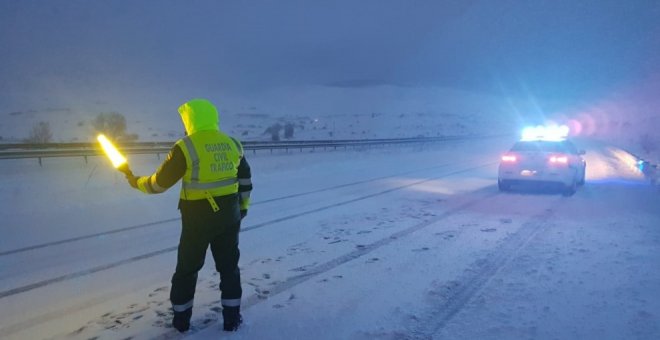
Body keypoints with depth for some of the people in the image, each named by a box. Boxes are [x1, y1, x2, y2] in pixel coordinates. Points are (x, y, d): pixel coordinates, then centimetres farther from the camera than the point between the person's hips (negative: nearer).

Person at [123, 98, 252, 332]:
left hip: (198, 218, -3)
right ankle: (232, 318, 19)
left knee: (187, 268, 14)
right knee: (229, 267, 14)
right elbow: (245, 179, 11)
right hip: (229, 216, 4)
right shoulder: (233, 144, 2)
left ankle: (181, 319, 25)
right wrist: (242, 207, 23)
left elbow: (161, 182, -7)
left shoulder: (186, 147, -12)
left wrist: (136, 182, 11)